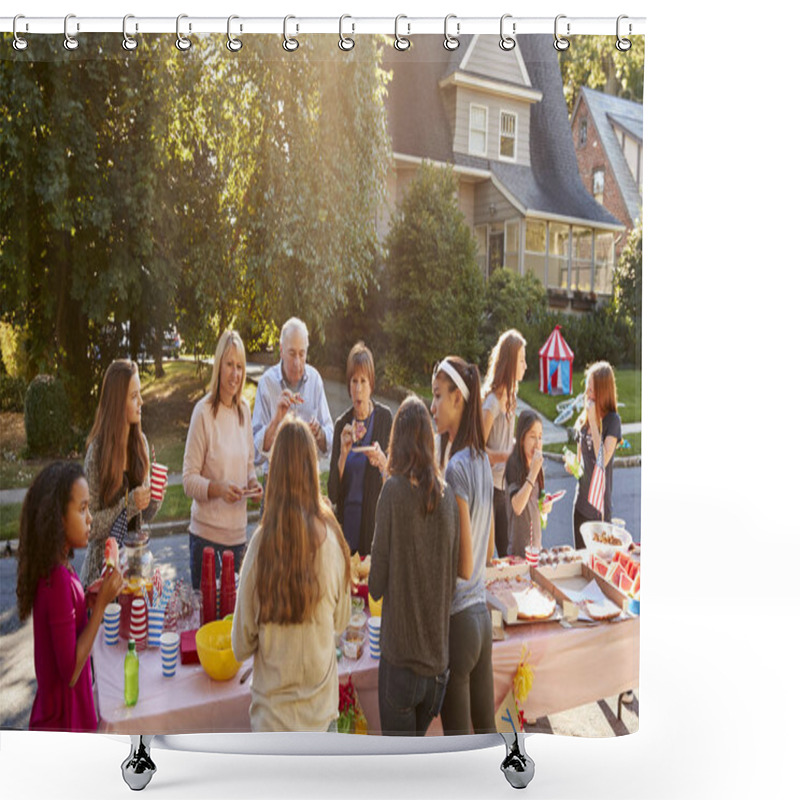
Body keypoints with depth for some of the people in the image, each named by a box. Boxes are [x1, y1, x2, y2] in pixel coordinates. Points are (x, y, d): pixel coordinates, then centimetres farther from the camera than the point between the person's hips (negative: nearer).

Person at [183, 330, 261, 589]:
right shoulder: (203, 411, -12)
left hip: (238, 533, 5)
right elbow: (188, 480, -10)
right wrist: (218, 488, -26)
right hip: (206, 533, -5)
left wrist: (252, 482, -3)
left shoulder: (244, 409, 6)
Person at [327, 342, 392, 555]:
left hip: (375, 522, -2)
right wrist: (343, 454, -14)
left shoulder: (384, 417, -4)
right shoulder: (342, 424, 3)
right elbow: (332, 494, 0)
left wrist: (382, 461, -23)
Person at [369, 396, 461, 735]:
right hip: (437, 654, 5)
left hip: (400, 652, -5)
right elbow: (453, 574, 6)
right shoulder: (446, 494, -3)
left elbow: (377, 583, -11)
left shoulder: (394, 490, -16)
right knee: (418, 736, 23)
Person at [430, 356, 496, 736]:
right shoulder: (483, 460, 5)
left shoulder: (455, 468, -20)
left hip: (457, 619, -8)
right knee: (485, 724, 21)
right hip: (482, 612, 8)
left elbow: (463, 565, -19)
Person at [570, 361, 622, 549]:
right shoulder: (583, 418, 4)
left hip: (600, 501, -5)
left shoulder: (612, 420, -13)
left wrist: (594, 421, -23)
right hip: (581, 499, 5)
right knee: (580, 554, 15)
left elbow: (603, 460, -24)